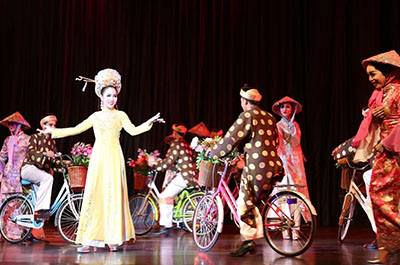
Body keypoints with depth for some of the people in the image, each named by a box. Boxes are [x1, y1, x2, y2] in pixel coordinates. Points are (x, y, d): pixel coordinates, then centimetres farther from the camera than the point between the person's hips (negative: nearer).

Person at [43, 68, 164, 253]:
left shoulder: (120, 115, 8)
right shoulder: (96, 116, 15)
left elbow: (133, 130, -7)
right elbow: (76, 129, 20)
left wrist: (149, 122, -21)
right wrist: (54, 132, 21)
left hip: (114, 158, -2)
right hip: (98, 157, 2)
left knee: (113, 195, -5)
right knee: (93, 195, -4)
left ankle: (113, 238, 1)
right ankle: (89, 240, -3)